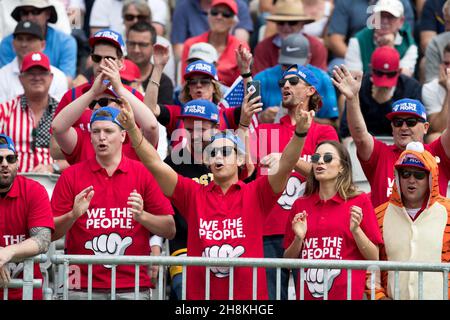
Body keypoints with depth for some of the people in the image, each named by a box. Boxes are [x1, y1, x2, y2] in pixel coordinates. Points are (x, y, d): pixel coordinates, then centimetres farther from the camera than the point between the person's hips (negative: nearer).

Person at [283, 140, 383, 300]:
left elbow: (374, 258, -2)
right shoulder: (300, 205, 7)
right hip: (307, 294, 3)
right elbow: (288, 261, 11)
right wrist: (298, 238, -6)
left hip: (347, 293, -2)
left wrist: (356, 230, -16)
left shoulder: (360, 201, -1)